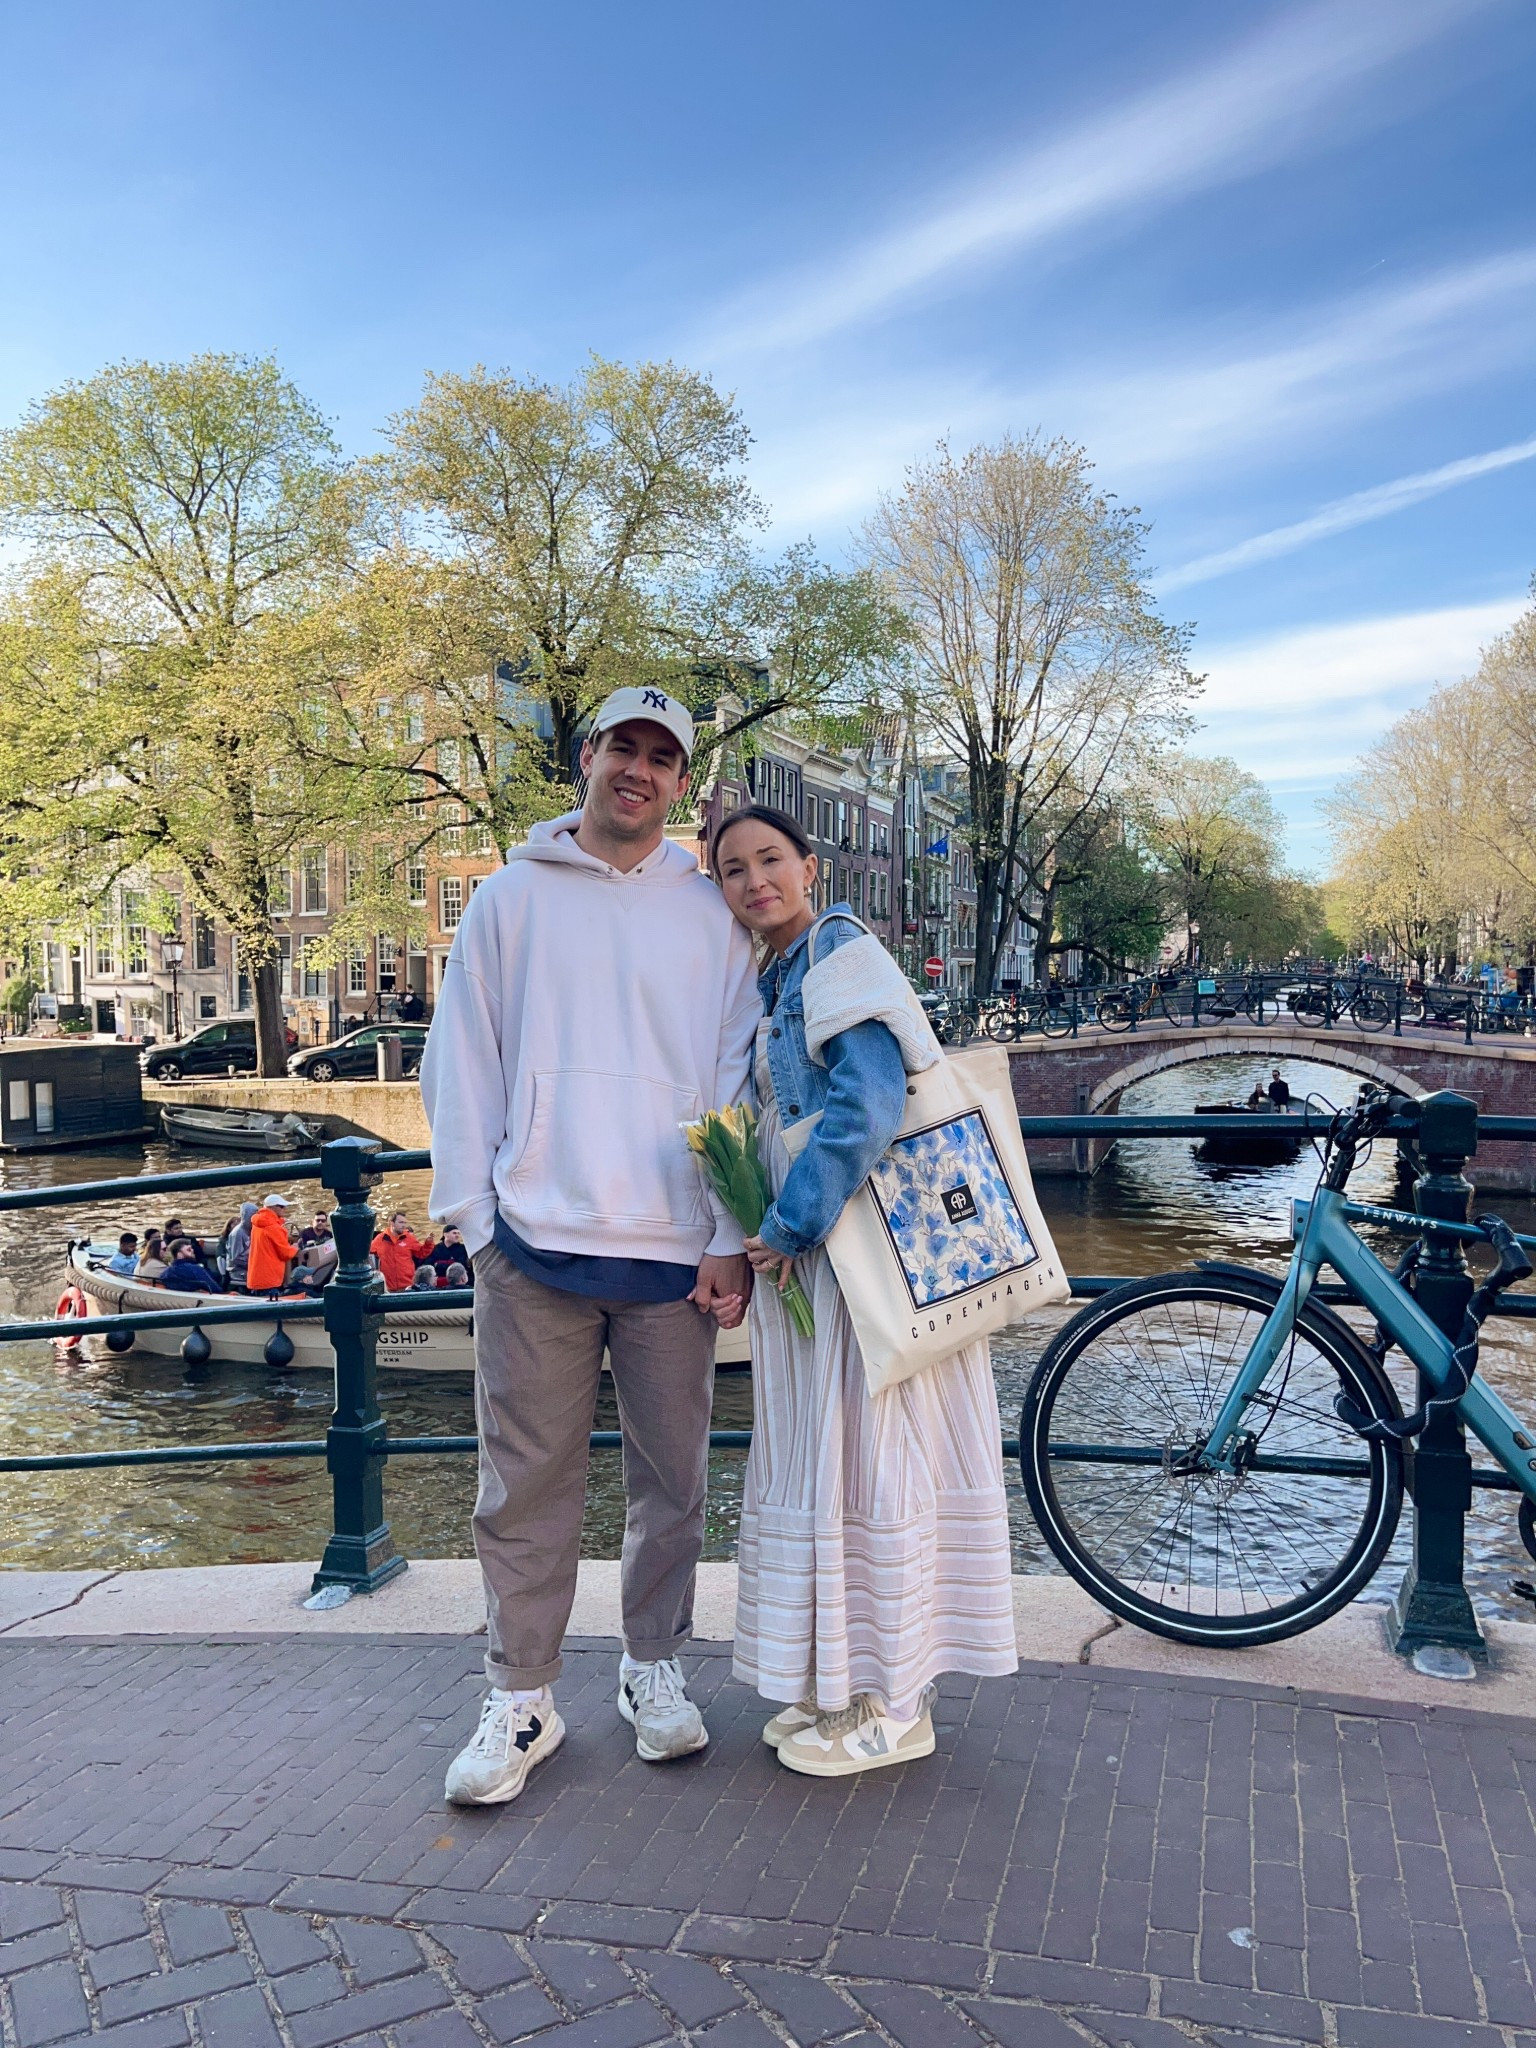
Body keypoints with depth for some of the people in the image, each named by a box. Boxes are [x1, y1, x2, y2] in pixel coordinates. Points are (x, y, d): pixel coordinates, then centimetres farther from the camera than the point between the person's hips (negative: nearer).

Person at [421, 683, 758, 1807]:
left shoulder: (711, 913, 7)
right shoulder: (513, 897, 7)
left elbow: (739, 1081, 5)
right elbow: (461, 1062, 7)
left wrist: (732, 1237, -1)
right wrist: (473, 1208, -1)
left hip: (675, 1249, 1)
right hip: (535, 1242, 0)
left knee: (673, 1478, 12)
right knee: (527, 1484, 6)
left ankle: (655, 1668, 31)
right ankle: (521, 1700, 23)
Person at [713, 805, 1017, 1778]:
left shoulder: (841, 954, -11)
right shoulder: (771, 982, 16)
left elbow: (871, 1105, -22)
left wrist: (791, 1224, -17)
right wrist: (762, 1233, 12)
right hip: (807, 1247, 9)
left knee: (868, 1451, -1)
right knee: (821, 1455, 14)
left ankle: (895, 1707, 15)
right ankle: (836, 1683, 29)